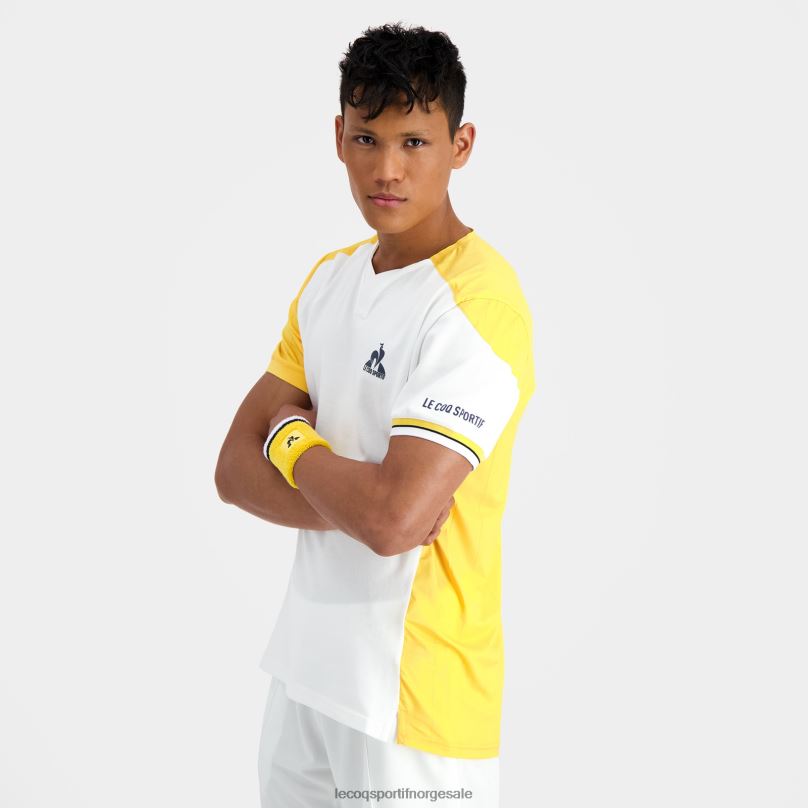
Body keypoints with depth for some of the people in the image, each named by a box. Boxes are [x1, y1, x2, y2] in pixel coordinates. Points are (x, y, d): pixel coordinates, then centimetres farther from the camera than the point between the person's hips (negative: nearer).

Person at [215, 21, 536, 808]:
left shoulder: (480, 302, -19)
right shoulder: (328, 279, 6)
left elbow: (393, 516, -28)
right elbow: (236, 469, 2)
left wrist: (292, 439, -9)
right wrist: (360, 501, -15)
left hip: (415, 699, -7)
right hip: (305, 666, 7)